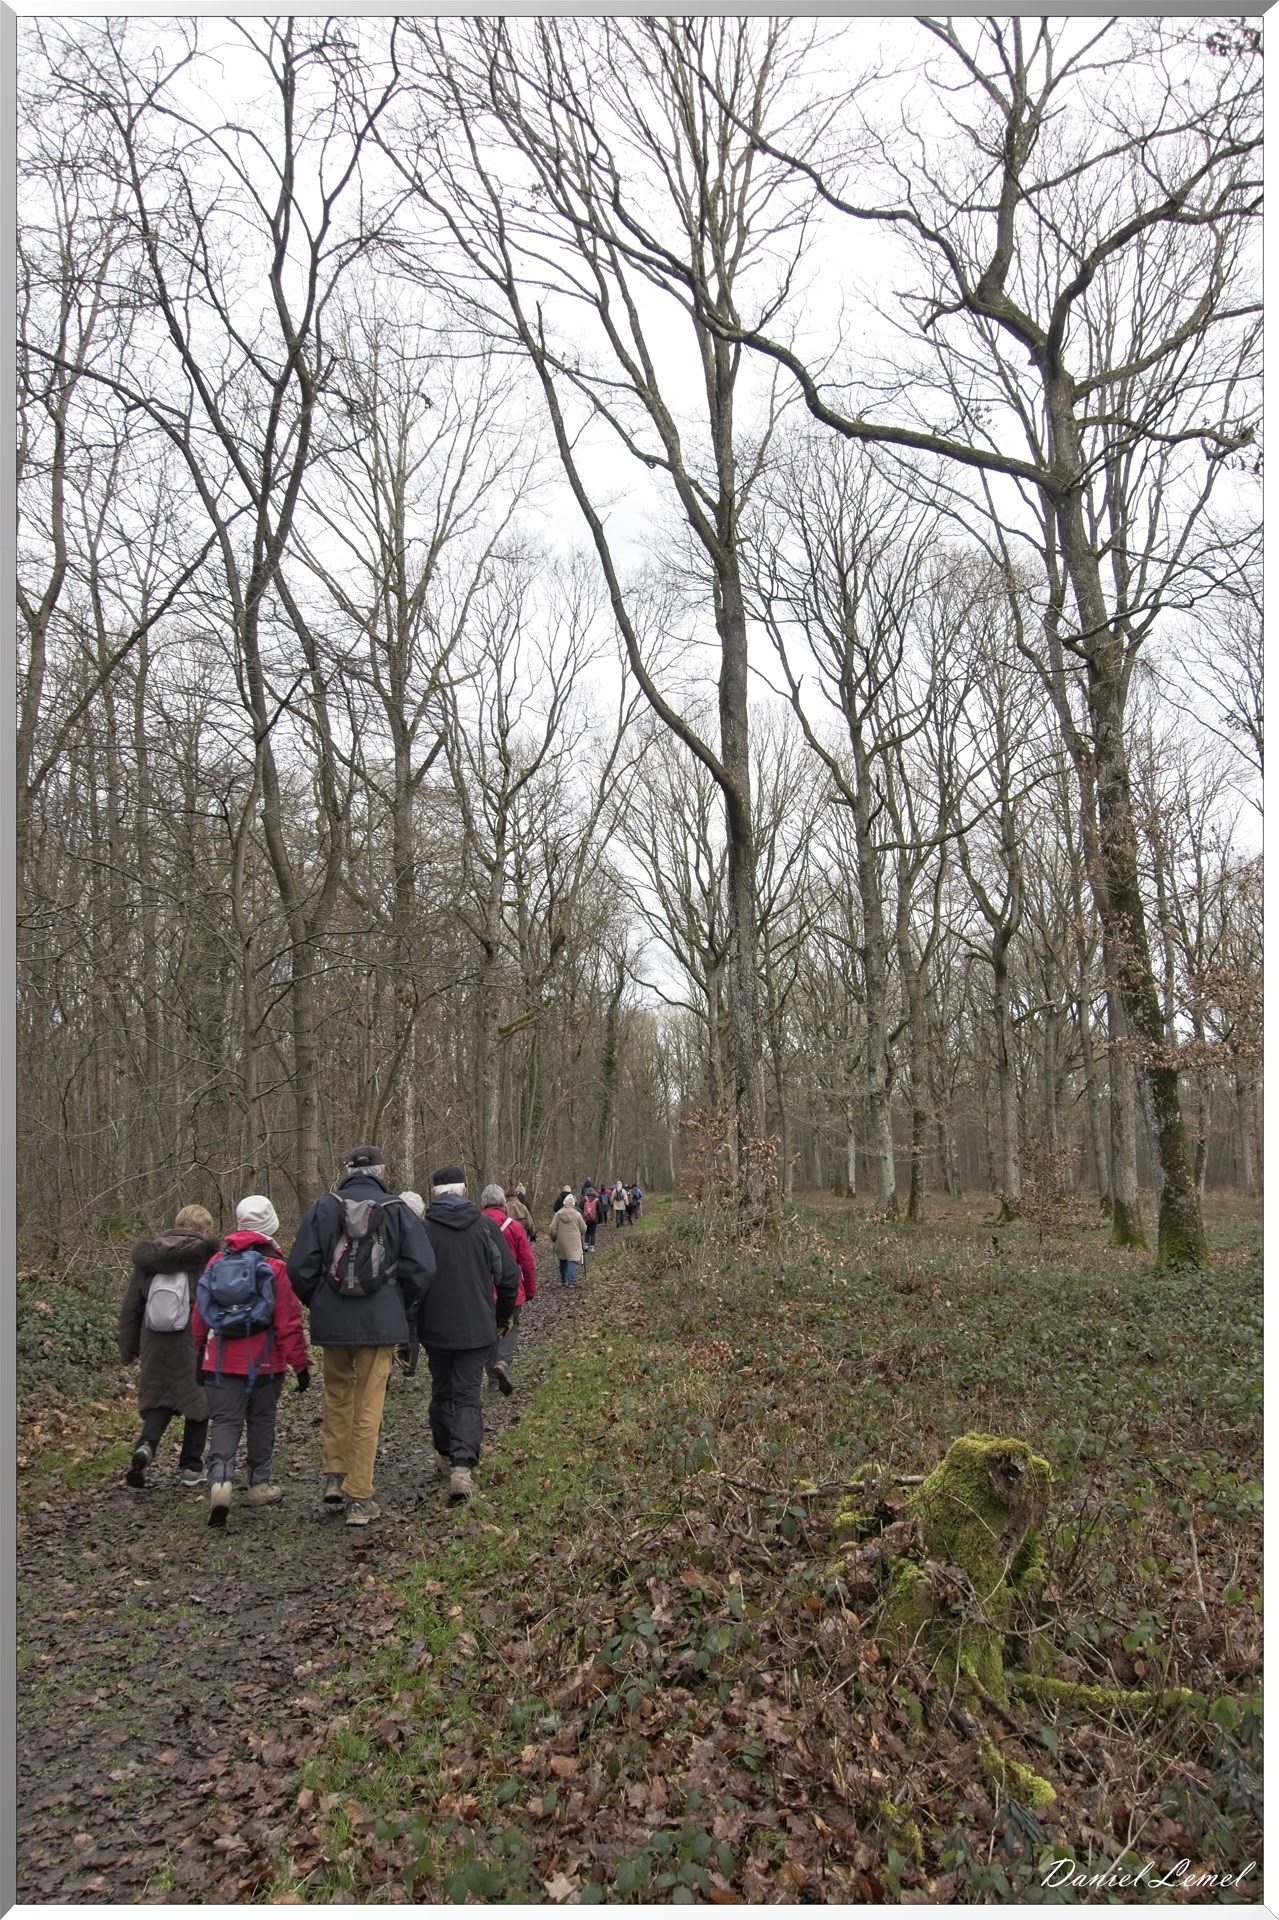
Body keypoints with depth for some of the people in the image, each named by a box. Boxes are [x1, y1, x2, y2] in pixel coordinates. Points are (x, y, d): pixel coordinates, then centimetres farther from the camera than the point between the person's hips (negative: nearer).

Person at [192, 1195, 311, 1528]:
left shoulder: (218, 1261, 2)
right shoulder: (275, 1266, -11)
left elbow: (200, 1315, 10)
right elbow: (288, 1322, -11)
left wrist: (201, 1351, 23)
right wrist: (301, 1364, -4)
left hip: (222, 1361, 2)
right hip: (264, 1362, -2)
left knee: (225, 1422, 2)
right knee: (262, 1421, 14)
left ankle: (220, 1481, -18)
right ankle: (260, 1484, 23)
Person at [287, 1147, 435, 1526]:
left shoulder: (324, 1208, -1)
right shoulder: (398, 1211, -4)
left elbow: (299, 1267, -4)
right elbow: (421, 1266, -9)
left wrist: (317, 1304, 12)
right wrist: (402, 1309, 6)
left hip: (332, 1322, 1)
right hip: (381, 1323, -1)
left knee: (337, 1395, 22)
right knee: (368, 1407, 5)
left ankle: (335, 1478, 20)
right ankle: (359, 1498, 9)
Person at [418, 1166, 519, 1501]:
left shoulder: (421, 1229, -7)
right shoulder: (485, 1226, -2)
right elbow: (509, 1275, 0)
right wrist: (504, 1316, 16)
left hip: (435, 1328, 0)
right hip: (477, 1328, 0)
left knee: (442, 1393, 18)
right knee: (468, 1396, 3)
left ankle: (446, 1457, 31)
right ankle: (462, 1466, -13)